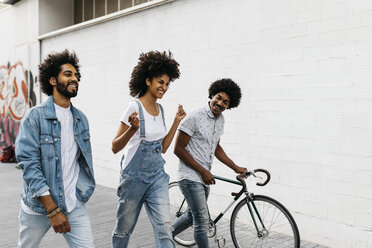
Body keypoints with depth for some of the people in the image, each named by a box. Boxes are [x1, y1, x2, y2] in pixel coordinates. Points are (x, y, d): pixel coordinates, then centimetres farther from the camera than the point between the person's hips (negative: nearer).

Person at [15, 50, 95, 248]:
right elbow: (29, 164, -17)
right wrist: (52, 210, -20)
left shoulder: (81, 119, 6)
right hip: (38, 206, -3)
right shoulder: (35, 116, -10)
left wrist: (82, 191, 7)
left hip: (74, 205, 3)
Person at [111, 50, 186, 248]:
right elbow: (115, 148, -12)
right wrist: (132, 129, -29)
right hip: (134, 177, -5)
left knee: (164, 229, -3)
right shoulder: (134, 107, -13)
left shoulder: (160, 109, 7)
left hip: (157, 176, 5)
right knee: (124, 229, 13)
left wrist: (177, 121, 8)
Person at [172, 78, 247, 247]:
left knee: (192, 216, 21)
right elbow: (178, 149, -17)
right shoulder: (195, 117, -17)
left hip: (205, 176, 9)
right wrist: (202, 171, -16)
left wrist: (236, 168, 15)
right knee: (202, 220, -6)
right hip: (190, 176, -8)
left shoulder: (220, 119, 7)